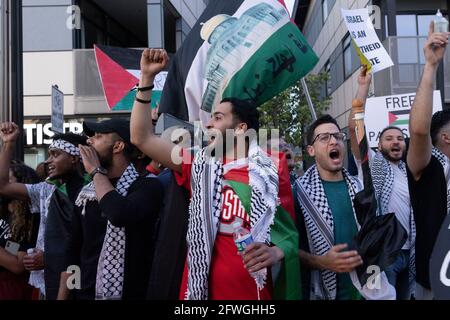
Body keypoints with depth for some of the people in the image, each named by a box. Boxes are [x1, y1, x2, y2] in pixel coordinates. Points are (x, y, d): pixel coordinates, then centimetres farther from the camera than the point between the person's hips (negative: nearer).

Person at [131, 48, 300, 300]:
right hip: (202, 288, 3)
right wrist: (147, 77, 1)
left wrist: (276, 252, -19)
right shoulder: (200, 166, 6)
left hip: (254, 292, -2)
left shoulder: (272, 169, -2)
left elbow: (289, 227, 3)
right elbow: (142, 138, 3)